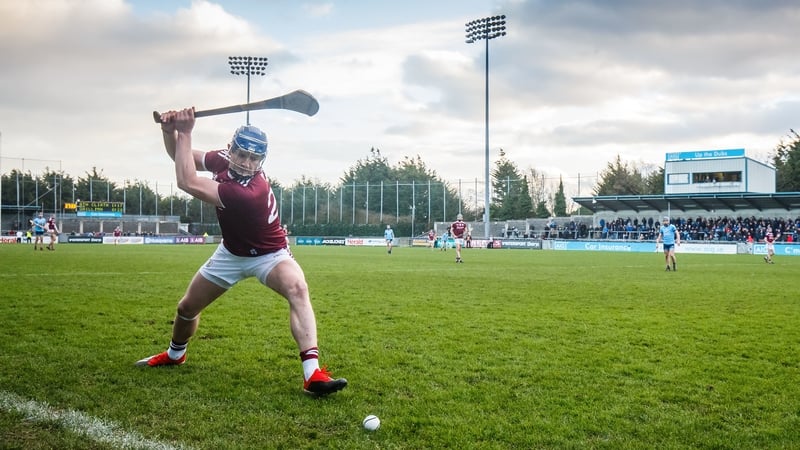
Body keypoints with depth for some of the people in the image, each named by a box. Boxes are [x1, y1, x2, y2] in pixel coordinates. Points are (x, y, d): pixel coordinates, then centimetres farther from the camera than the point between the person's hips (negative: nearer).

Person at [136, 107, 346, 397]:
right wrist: (170, 131, -22)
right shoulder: (224, 159, -17)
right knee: (187, 307, 16)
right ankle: (175, 354, 50)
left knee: (297, 288, -38)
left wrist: (185, 132, -37)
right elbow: (181, 156, 0)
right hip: (231, 253, 7)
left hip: (269, 255, -7)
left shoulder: (250, 192, -38)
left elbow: (187, 183, -40)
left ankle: (312, 374, -47)